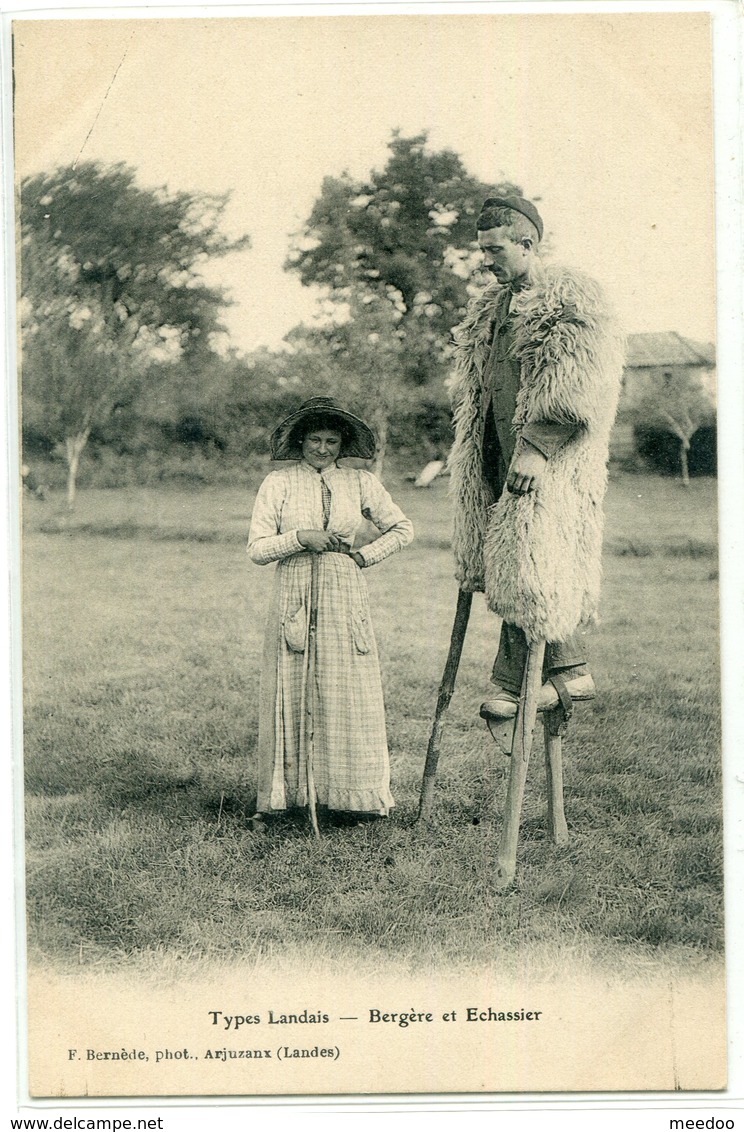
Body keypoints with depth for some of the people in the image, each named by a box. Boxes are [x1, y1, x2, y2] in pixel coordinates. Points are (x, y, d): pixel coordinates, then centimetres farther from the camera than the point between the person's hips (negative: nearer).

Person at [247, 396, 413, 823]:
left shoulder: (360, 483, 7)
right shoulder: (278, 483, 3)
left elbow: (403, 529, 17)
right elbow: (257, 548, 0)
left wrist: (364, 556, 5)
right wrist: (301, 537, -13)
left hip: (346, 599, 1)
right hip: (295, 599, -1)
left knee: (350, 697, -1)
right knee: (292, 695, 0)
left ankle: (352, 794, 6)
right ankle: (289, 791, 8)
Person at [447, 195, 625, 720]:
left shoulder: (572, 301, -8)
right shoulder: (490, 308, 19)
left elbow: (577, 393, -17)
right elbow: (474, 391, 25)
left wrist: (535, 448, -22)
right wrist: (475, 456, 20)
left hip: (552, 461, -8)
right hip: (504, 457, 8)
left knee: (528, 564, -11)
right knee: (509, 569, 5)